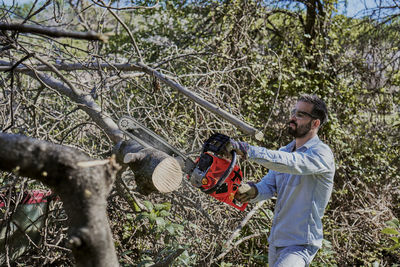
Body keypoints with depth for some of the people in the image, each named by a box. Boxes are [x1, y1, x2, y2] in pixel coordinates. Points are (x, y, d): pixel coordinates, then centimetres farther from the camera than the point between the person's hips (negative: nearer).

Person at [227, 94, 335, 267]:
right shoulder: (284, 152, 11)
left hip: (300, 246, -8)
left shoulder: (321, 153, -14)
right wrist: (252, 191, -22)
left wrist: (247, 150, -40)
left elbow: (291, 163, -34)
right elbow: (268, 186, 1)